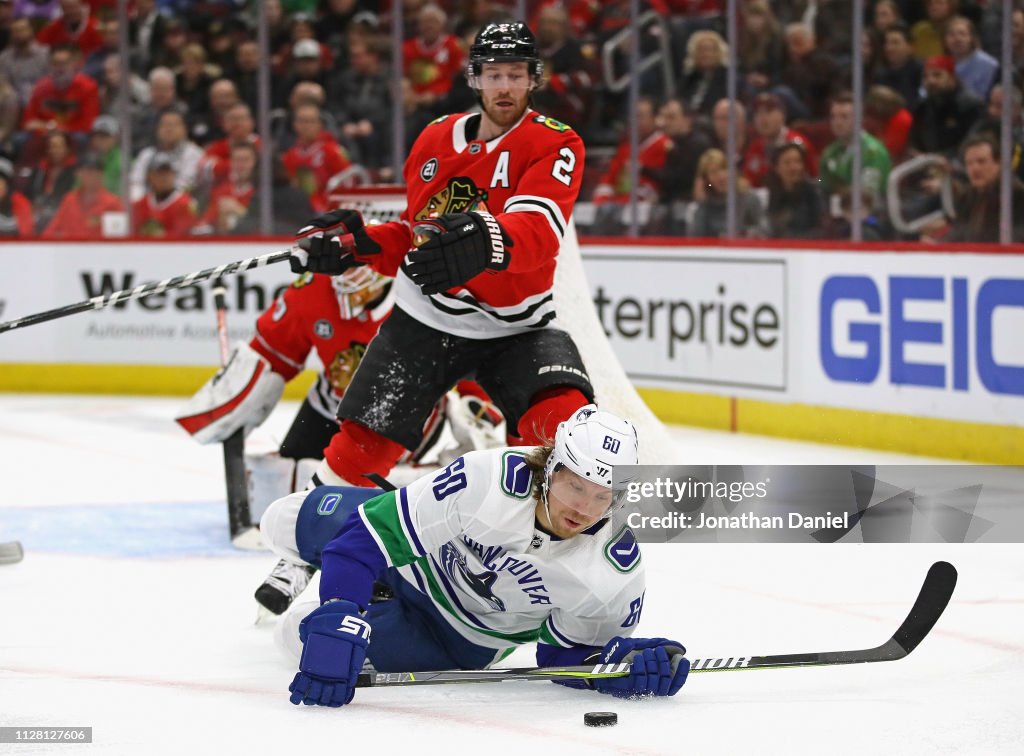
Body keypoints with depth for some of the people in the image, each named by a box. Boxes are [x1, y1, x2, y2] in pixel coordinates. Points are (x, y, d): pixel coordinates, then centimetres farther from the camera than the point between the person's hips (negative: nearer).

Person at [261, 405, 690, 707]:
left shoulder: (617, 575, -33)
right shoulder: (488, 479, -39)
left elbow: (566, 650, -15)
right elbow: (375, 532, -36)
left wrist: (616, 662, -38)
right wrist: (337, 621, -48)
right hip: (421, 560, 0)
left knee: (381, 644, -15)